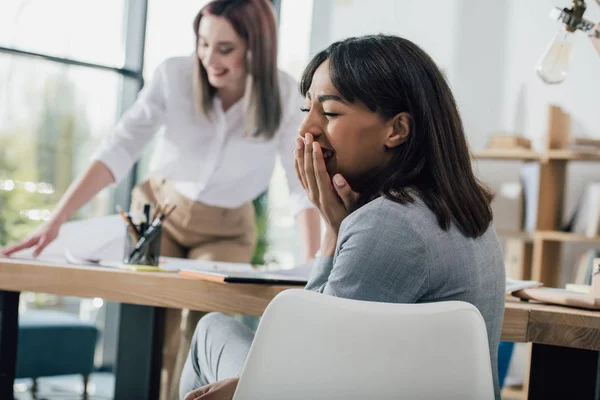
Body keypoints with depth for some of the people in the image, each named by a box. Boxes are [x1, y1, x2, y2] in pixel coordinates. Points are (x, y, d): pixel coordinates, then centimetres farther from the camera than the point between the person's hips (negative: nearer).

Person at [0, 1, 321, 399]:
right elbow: (119, 149, -24)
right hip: (160, 210, 0)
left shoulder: (283, 96, -21)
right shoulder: (173, 75, -22)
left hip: (227, 230, 0)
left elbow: (304, 182, -16)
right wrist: (56, 220, -31)